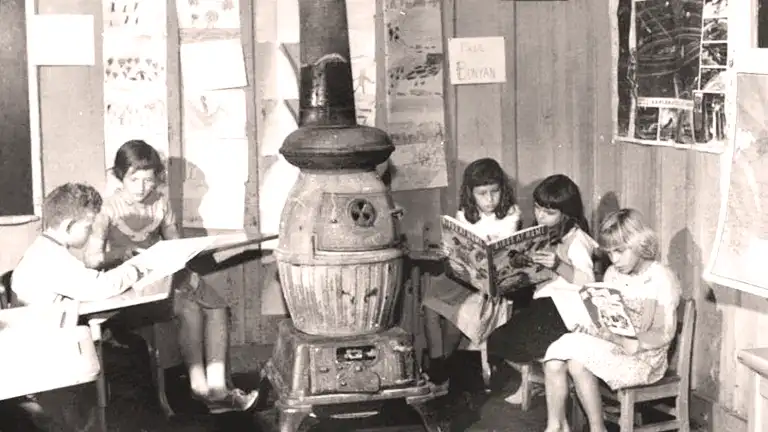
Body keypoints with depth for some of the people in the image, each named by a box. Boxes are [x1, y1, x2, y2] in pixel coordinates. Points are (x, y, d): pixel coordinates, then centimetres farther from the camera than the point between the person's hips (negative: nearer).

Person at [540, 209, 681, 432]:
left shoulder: (661, 279, -10)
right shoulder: (612, 274, 11)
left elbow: (665, 334, -15)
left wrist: (634, 343, -28)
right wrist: (589, 325, -10)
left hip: (644, 359, -6)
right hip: (610, 347, 6)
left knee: (577, 360, -30)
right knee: (554, 360, -20)